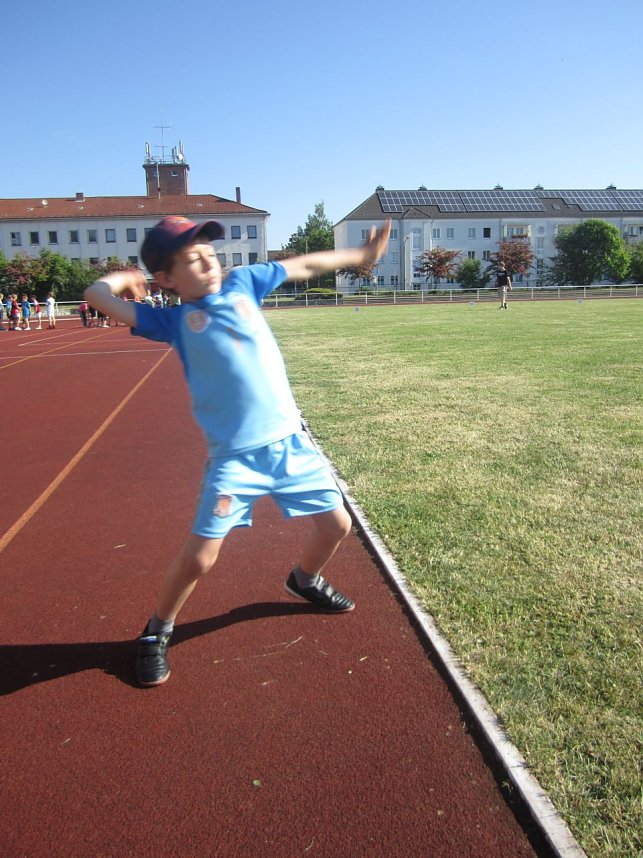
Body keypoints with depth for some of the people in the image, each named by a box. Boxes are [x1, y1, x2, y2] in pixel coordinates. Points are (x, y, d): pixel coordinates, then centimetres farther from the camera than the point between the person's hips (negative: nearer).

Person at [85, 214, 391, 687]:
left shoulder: (242, 282, 10)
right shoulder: (173, 320, 1)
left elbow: (304, 266, 21)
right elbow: (97, 294, -4)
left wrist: (362, 254, 28)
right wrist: (127, 277, 14)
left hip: (291, 442, 5)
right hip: (234, 456, -4)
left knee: (336, 524, 13)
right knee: (199, 556, -9)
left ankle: (305, 579, 46)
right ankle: (158, 631, 21)